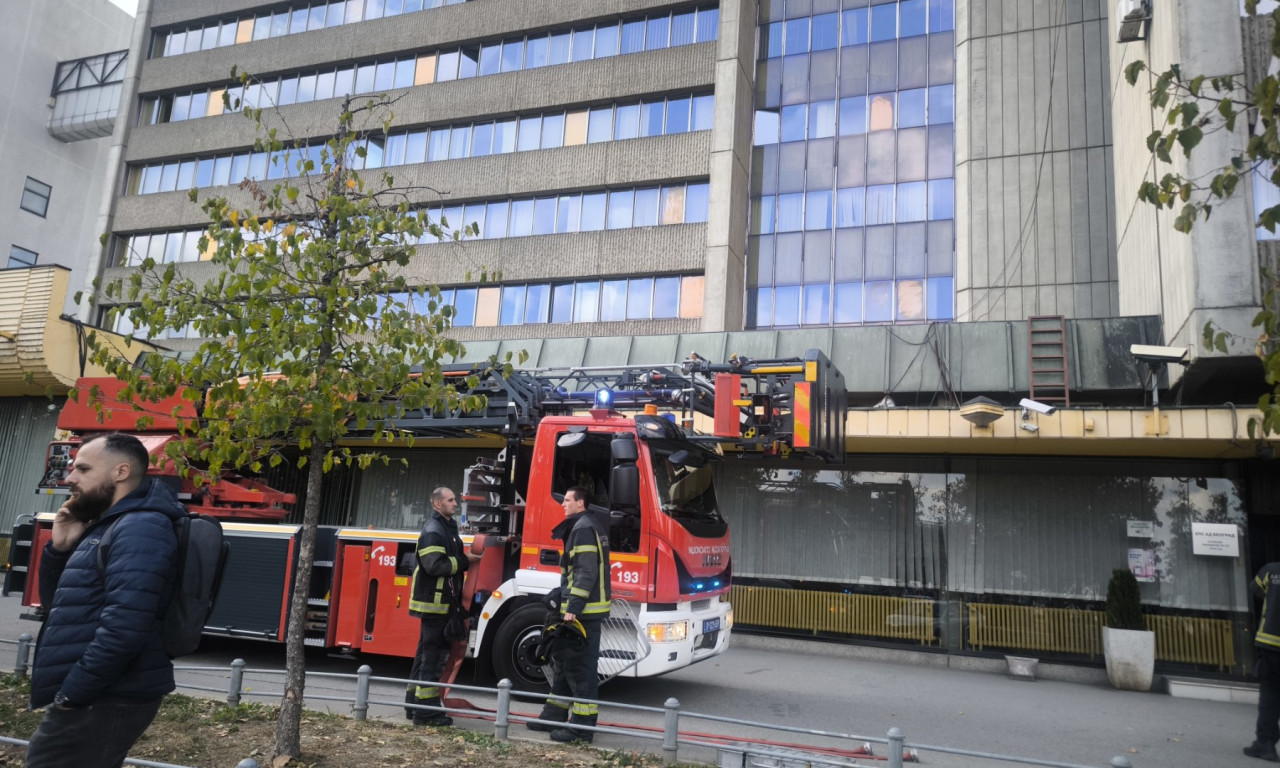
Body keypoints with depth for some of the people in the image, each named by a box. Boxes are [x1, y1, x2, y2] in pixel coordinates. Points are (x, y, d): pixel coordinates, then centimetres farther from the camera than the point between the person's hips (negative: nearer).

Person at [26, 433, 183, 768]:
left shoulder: (140, 528, -18)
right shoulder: (107, 527, 16)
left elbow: (123, 628, -27)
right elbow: (57, 603, 20)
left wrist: (69, 694, -20)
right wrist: (60, 548, 5)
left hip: (106, 701, -10)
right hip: (96, 695, 10)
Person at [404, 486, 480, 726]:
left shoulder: (448, 528, 17)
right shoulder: (432, 531, -15)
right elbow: (435, 565, -25)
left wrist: (466, 559, 7)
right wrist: (464, 560, -17)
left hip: (442, 602, 10)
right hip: (433, 602, -10)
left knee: (426, 654, 15)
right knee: (432, 655, -6)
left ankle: (415, 705, 24)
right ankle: (426, 711, -1)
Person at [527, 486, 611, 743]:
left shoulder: (584, 528, -14)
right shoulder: (579, 527, 18)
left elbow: (587, 572, -22)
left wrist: (573, 608, -23)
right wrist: (560, 598, 22)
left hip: (584, 612, -11)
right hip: (577, 609, 11)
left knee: (580, 669, -5)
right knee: (563, 663, 17)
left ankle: (582, 726, 0)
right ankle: (555, 716, 26)